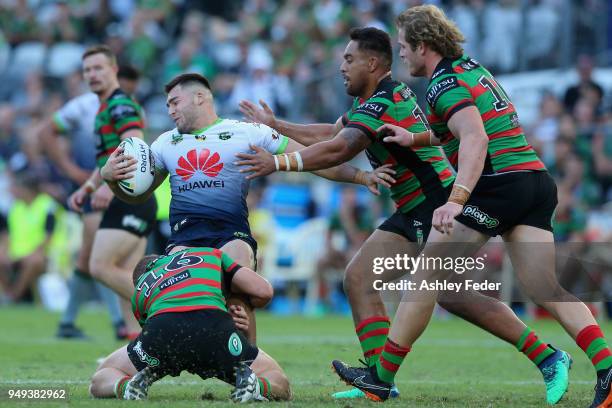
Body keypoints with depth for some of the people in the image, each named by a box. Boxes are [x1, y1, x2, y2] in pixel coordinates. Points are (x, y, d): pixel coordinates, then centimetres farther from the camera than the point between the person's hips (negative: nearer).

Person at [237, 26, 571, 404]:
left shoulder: (385, 101, -18)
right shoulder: (376, 100, 15)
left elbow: (337, 150, -28)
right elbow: (330, 134, 26)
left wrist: (279, 163, -23)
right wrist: (275, 125, 27)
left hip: (439, 205, -10)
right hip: (414, 213, 10)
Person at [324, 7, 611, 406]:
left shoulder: (446, 84, -8)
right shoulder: (472, 67, 20)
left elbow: (476, 140, -24)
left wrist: (456, 200, -33)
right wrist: (415, 138, 37)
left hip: (497, 185, -9)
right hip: (537, 180, 9)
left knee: (425, 277, 0)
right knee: (547, 290, 0)